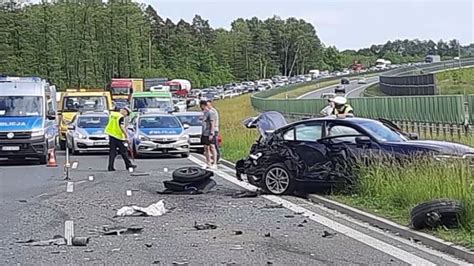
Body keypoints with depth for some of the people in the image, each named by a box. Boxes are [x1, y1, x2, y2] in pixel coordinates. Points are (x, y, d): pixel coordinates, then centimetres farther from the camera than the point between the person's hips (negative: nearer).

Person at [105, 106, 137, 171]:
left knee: (112, 151, 8)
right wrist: (126, 136, -18)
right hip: (118, 136, -7)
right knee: (123, 151, 4)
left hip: (111, 135, 7)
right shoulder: (121, 117, -13)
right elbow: (122, 127, -21)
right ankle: (128, 165, 13)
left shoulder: (112, 114, 12)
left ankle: (110, 167, 4)